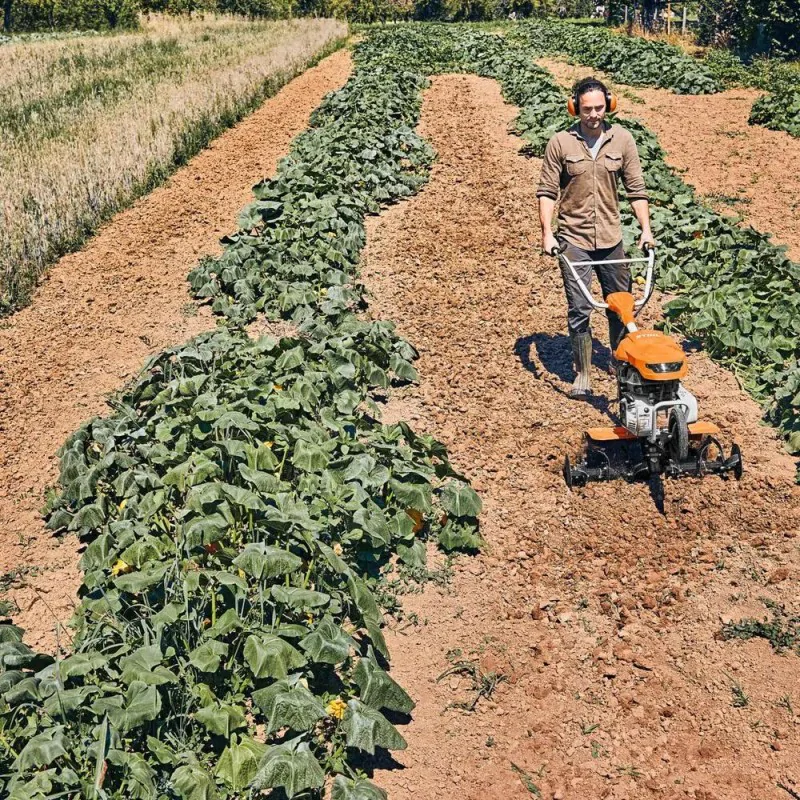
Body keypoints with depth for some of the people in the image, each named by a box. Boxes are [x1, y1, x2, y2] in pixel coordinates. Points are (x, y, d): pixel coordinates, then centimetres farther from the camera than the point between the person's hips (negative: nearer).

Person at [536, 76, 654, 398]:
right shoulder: (560, 143, -6)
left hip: (610, 238, 3)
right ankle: (583, 375, 9)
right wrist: (547, 233, -13)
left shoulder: (622, 139, 0)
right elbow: (547, 191, -3)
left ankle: (619, 361, 34)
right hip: (573, 240, -3)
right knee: (579, 309, -3)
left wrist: (646, 229, -4)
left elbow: (636, 188, 4)